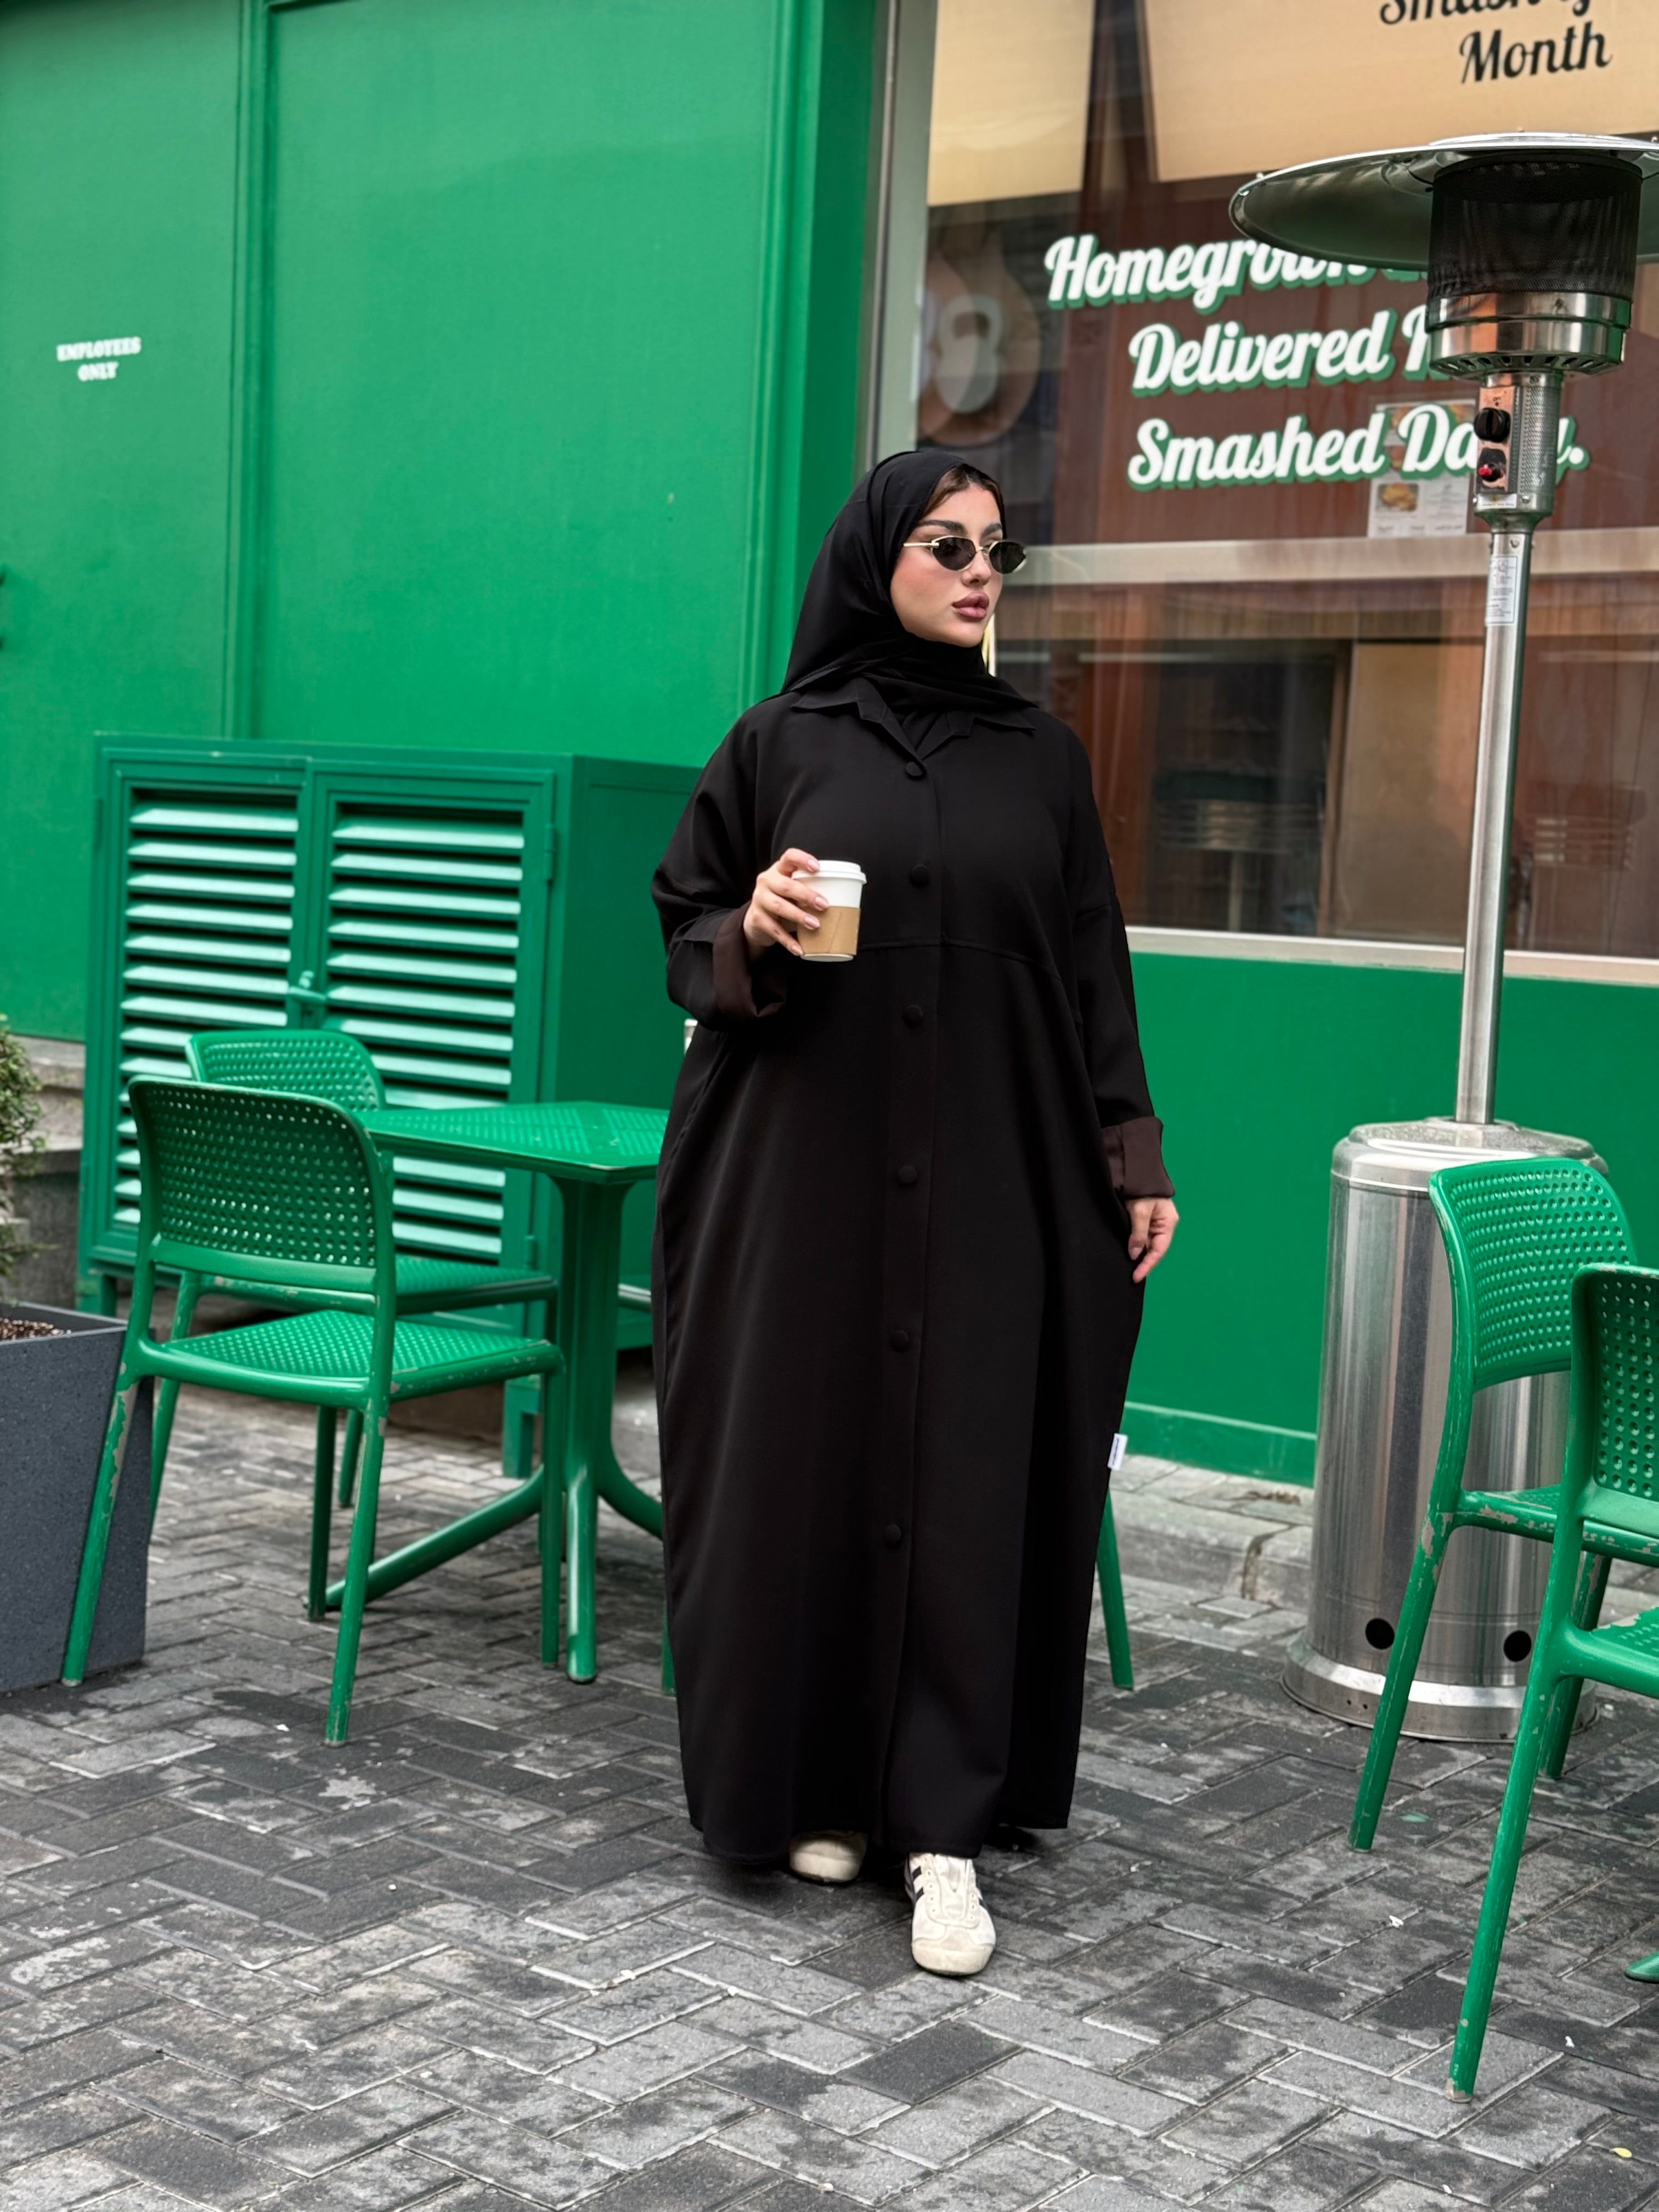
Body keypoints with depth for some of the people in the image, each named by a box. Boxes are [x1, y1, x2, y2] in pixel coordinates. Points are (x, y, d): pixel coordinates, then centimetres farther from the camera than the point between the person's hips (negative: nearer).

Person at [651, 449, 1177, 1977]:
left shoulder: (1042, 758, 8)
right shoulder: (781, 743, 3)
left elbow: (1094, 972, 9)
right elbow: (684, 927, 8)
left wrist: (1136, 1157, 5)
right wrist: (748, 933, -14)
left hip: (989, 1184, 1)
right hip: (806, 1172, -1)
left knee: (967, 1480, -2)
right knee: (805, 1461, 3)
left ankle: (944, 1830, 4)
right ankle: (810, 1781, 21)